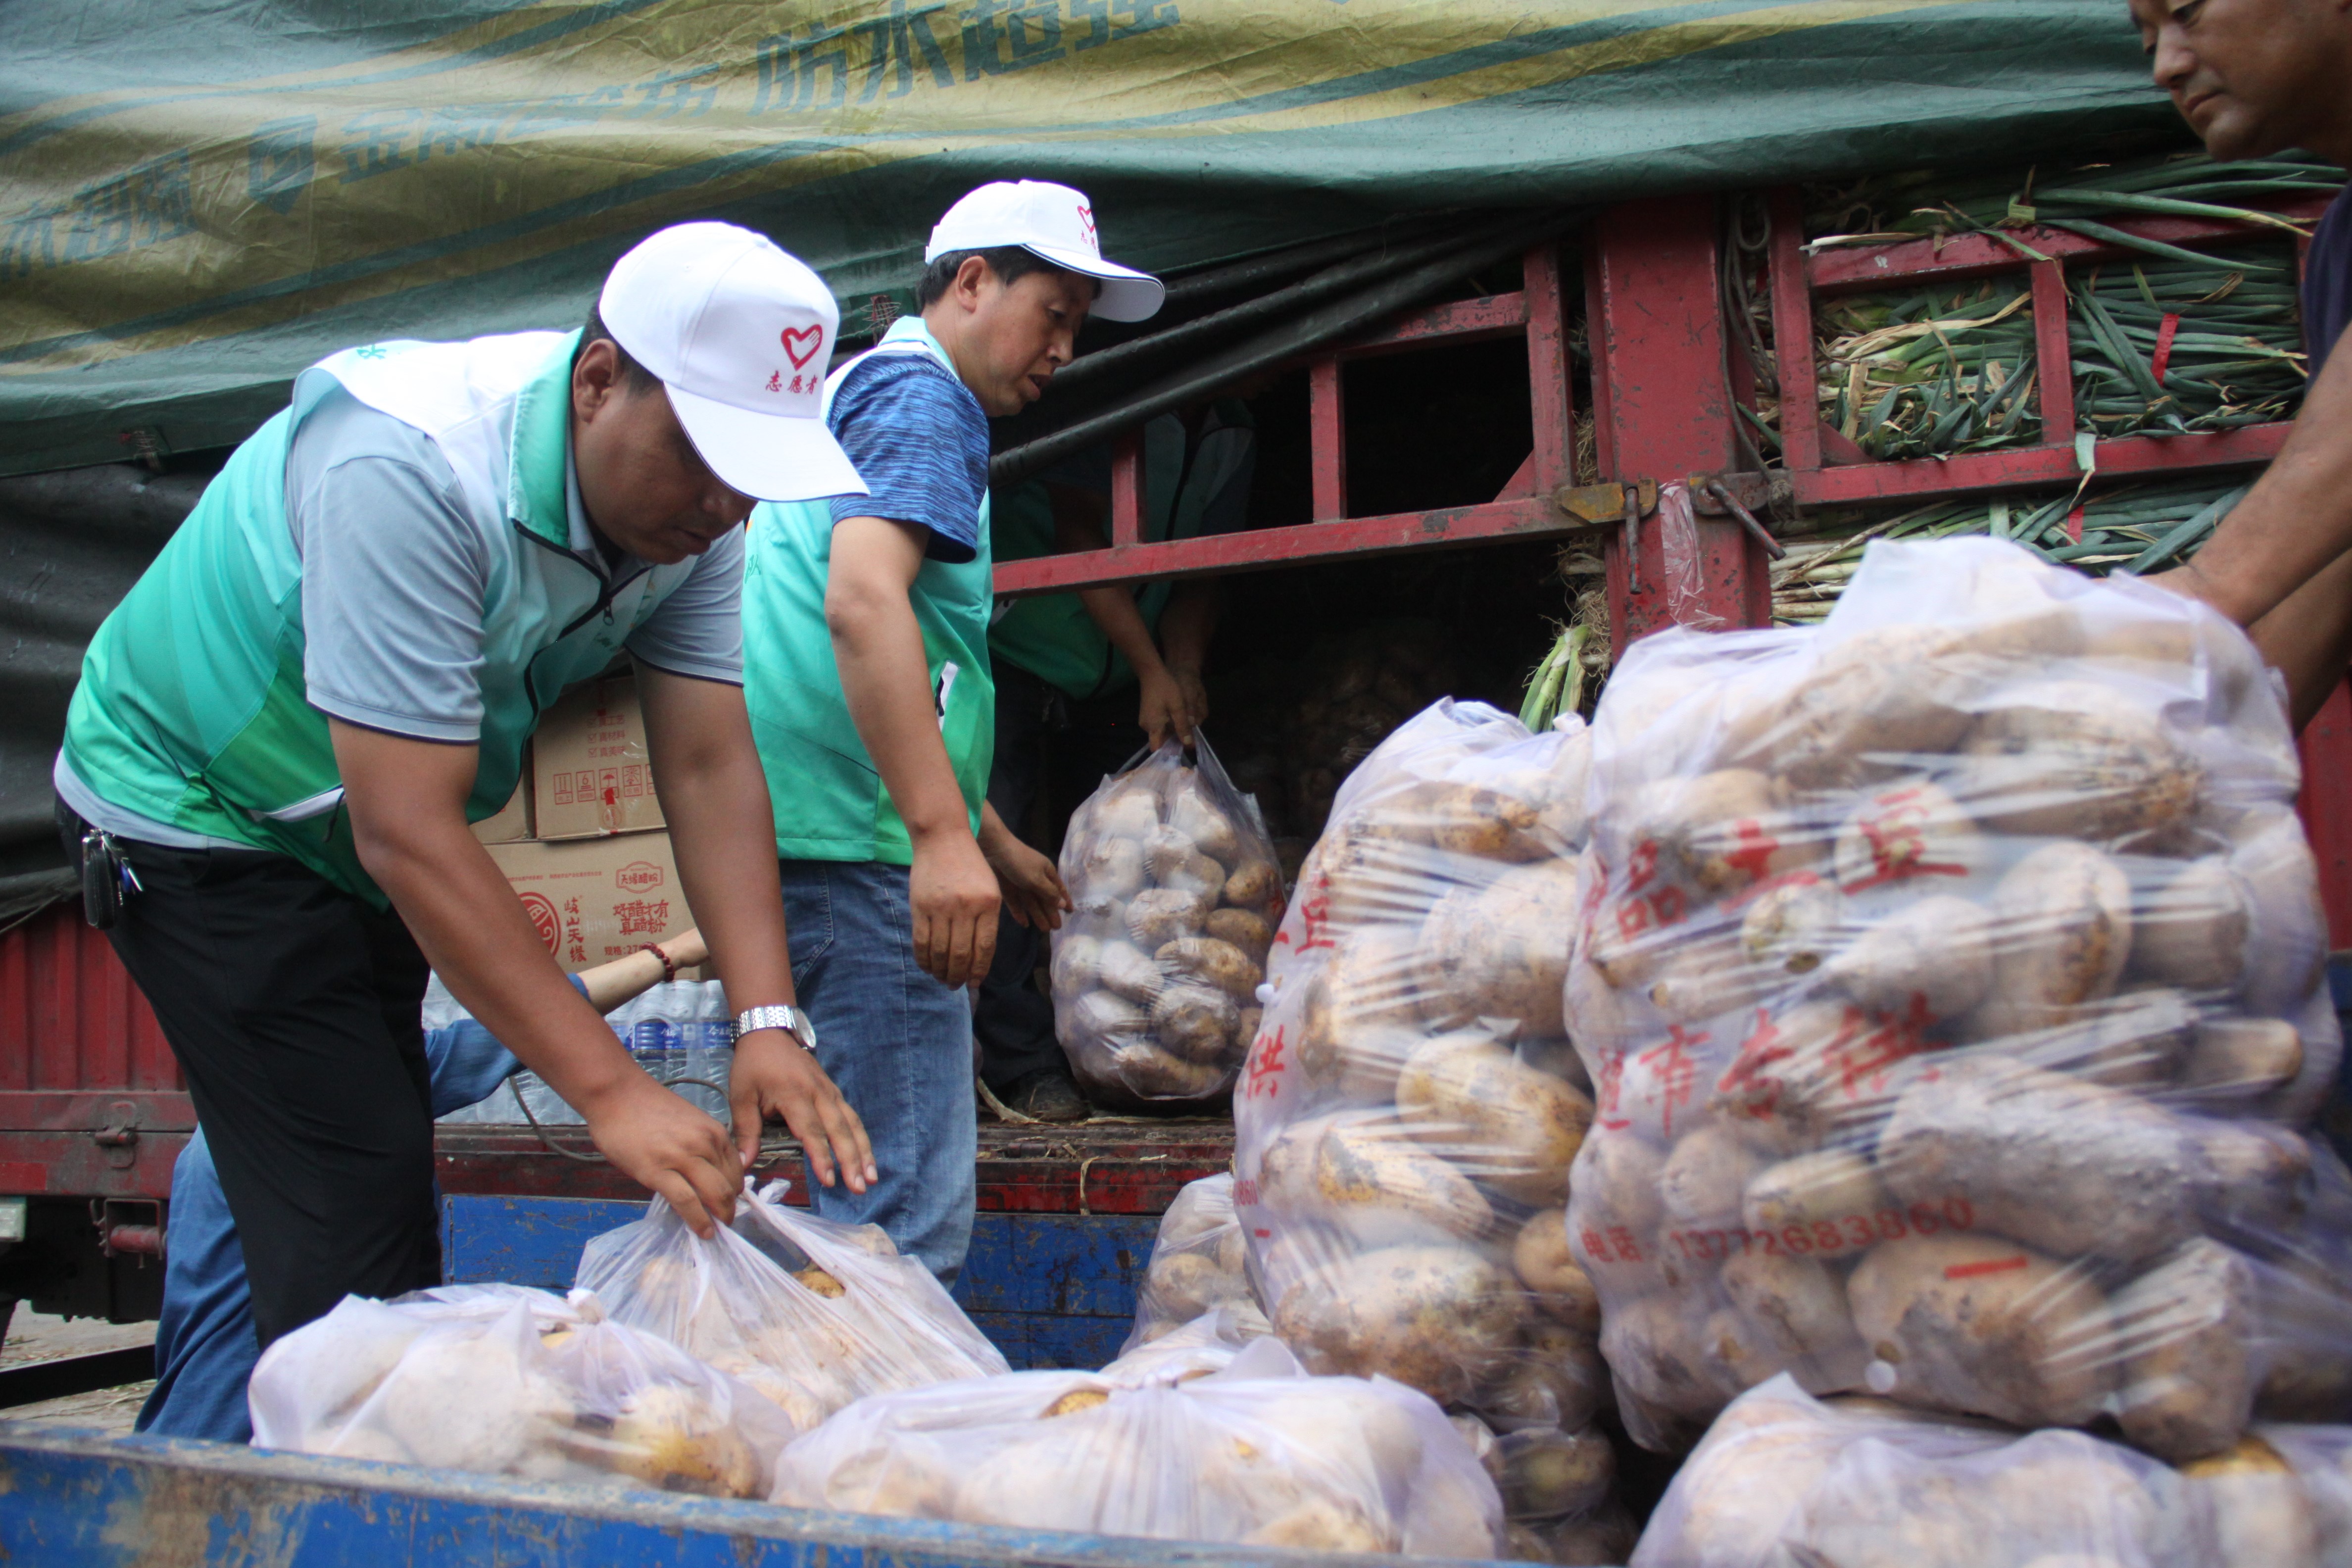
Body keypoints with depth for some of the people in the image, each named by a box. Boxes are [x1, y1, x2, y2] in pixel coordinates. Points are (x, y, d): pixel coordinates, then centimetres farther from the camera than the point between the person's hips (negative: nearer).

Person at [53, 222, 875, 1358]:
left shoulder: (689, 499, -14)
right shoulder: (410, 471, -35)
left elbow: (710, 766, -15)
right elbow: (409, 835, -37)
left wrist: (768, 1024, -26)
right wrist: (611, 1093, -38)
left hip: (346, 847, 7)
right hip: (192, 808, -7)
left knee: (393, 1194, 15)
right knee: (353, 1215, -13)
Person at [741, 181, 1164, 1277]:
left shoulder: (864, 388, 27)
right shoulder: (919, 395, -5)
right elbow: (861, 600, -24)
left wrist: (994, 842, 32)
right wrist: (943, 834, -30)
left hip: (812, 843, 11)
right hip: (860, 842, -11)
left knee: (876, 1196, 17)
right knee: (908, 1223, -7)